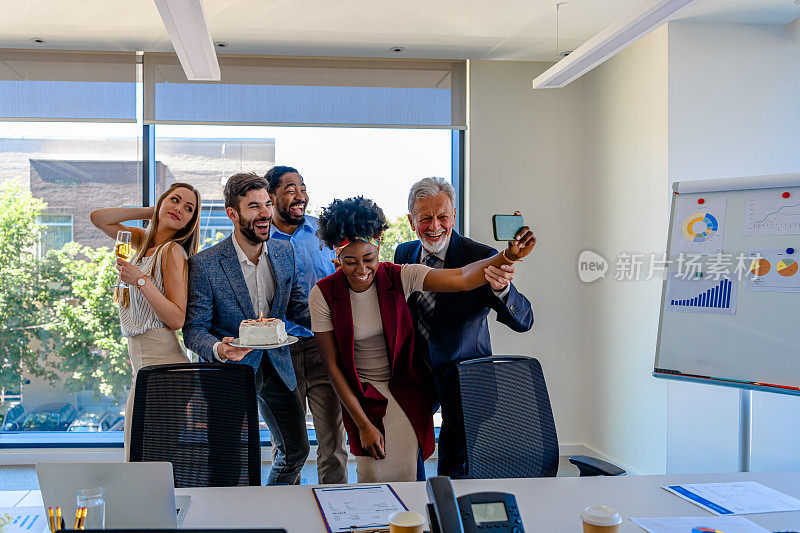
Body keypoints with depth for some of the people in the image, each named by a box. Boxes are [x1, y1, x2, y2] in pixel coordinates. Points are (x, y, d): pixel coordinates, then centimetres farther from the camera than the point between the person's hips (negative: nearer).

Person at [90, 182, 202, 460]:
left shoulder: (173, 251, -10)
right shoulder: (145, 241, 13)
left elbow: (177, 319, -15)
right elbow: (98, 217, 19)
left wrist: (141, 280, -23)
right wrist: (152, 211, 11)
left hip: (159, 361, -9)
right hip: (143, 361, 9)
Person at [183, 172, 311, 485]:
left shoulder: (284, 253, -1)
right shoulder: (204, 265, -16)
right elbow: (193, 330, -12)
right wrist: (218, 349, -33)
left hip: (277, 366, 5)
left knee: (296, 449, 13)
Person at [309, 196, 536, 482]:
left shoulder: (398, 277, -11)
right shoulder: (323, 295, -12)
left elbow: (462, 278, -23)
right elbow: (333, 366, -9)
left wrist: (508, 256, -41)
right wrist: (363, 425, -12)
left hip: (406, 393, 1)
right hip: (359, 395, -1)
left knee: (403, 477, -2)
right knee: (373, 477, -8)